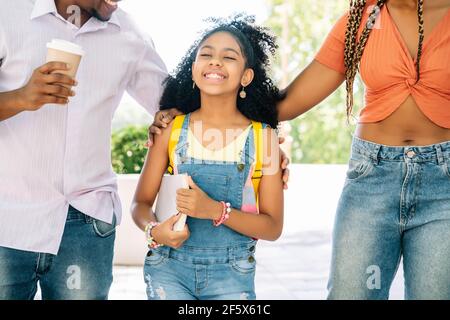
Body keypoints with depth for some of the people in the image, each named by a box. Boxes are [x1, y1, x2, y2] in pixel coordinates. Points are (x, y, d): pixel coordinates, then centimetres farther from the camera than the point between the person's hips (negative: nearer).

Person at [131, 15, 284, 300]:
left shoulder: (263, 137, -5)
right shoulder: (171, 129, -2)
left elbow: (273, 227, -5)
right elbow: (142, 203, 3)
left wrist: (215, 210, -20)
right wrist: (154, 230, -19)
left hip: (231, 275, 0)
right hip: (169, 267, 0)